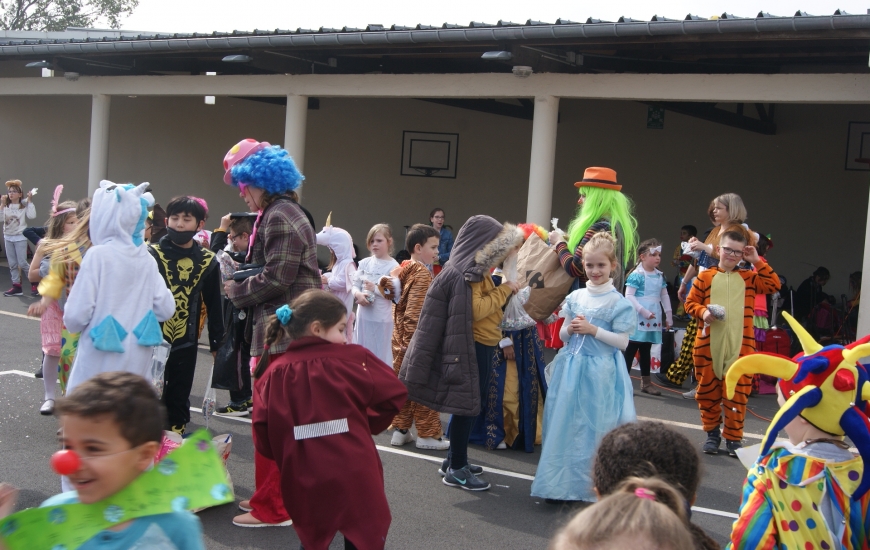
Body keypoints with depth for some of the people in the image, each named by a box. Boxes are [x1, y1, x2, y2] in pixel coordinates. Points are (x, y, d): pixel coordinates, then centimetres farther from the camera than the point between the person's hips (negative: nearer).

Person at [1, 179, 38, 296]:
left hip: (20, 237, -5)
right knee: (12, 264, 7)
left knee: (22, 263, -6)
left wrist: (30, 201, -20)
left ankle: (35, 283, 8)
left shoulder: (24, 205, -5)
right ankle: (17, 286, 12)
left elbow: (32, 216, -21)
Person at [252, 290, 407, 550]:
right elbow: (393, 393, -4)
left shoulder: (274, 372, -1)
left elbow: (263, 428, -4)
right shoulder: (353, 358, -7)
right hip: (355, 478, -3)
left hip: (305, 482, 3)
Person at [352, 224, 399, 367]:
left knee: (380, 354, 3)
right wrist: (358, 294, -13)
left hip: (381, 317, -5)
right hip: (363, 314, 5)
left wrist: (375, 288, -18)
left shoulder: (393, 266, -9)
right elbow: (354, 284, 7)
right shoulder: (365, 263, 6)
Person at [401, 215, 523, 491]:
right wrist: (504, 291, -16)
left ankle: (456, 459, 26)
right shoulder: (464, 274, -17)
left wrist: (507, 289, 6)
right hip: (472, 345, -10)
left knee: (471, 403, 16)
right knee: (467, 404, -5)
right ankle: (456, 469, 2)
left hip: (482, 344, 10)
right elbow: (475, 309, -24)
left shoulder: (477, 270, 14)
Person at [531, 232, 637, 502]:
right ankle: (561, 481, 16)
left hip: (600, 373, -4)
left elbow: (622, 342, -8)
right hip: (571, 369, 5)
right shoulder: (575, 297, 8)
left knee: (594, 427, 0)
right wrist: (570, 329, -8)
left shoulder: (618, 303, -5)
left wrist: (593, 329, -16)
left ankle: (591, 486, 11)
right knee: (566, 422, 6)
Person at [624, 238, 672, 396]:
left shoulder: (659, 276, 11)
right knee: (631, 350, -4)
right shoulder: (636, 275, -10)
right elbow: (629, 296, -16)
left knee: (646, 351, 15)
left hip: (653, 319, 7)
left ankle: (646, 382, 22)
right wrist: (643, 311, -21)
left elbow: (665, 296, 18)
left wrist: (668, 316, 16)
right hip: (638, 319, -7)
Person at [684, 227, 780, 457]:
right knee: (708, 390, 8)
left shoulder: (748, 278, 8)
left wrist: (757, 262, -3)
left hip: (741, 346, 0)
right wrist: (703, 312, -15)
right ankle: (712, 432, 24)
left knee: (738, 393, 2)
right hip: (708, 345, 0)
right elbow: (690, 302, 5)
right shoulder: (705, 277, 3)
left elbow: (774, 285, -4)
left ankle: (733, 437, 12)